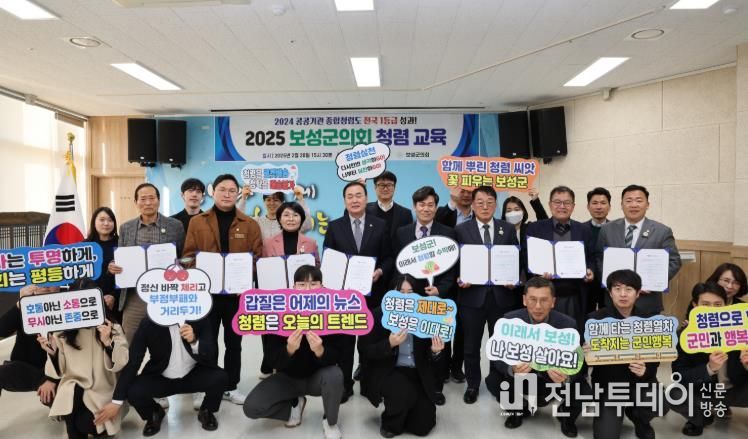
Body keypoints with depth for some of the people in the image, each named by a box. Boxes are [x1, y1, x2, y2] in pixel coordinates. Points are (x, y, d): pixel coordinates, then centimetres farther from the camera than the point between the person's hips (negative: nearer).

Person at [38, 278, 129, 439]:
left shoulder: (112, 328, -5)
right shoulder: (63, 330, 1)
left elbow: (120, 365, -15)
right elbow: (59, 371, 2)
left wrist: (108, 342, -31)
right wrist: (53, 352, -16)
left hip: (101, 391, -1)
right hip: (72, 388, 2)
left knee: (84, 424, -23)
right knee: (72, 392, -31)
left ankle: (97, 426, 14)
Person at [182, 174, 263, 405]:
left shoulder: (249, 224, 5)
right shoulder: (197, 222, 4)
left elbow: (258, 257, 1)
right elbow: (189, 255, 1)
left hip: (238, 292, 1)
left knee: (233, 342, 12)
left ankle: (231, 387, 25)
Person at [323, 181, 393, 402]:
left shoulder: (380, 225, 2)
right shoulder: (334, 227, 3)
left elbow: (388, 257, 4)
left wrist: (380, 271, -14)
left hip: (371, 291, 0)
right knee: (344, 340, 8)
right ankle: (344, 385, 21)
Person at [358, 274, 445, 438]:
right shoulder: (378, 315, -10)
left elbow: (427, 357, 4)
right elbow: (365, 351, -11)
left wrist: (435, 352, -21)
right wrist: (390, 344, -27)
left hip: (417, 373, 3)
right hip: (387, 371, -3)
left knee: (423, 425, -5)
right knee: (405, 393, -34)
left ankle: (406, 411, 30)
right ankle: (390, 423, 0)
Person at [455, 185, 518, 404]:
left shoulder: (508, 229, 7)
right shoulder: (461, 230, 1)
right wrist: (460, 279, -16)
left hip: (501, 295, 1)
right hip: (473, 294, -1)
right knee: (471, 345, 11)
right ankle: (472, 385, 29)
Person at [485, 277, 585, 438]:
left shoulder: (568, 324, -18)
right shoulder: (509, 320, -17)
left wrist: (566, 376, -42)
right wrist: (513, 369, -42)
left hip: (554, 380, 0)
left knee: (581, 390, -28)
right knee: (493, 381, -24)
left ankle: (567, 416, 12)